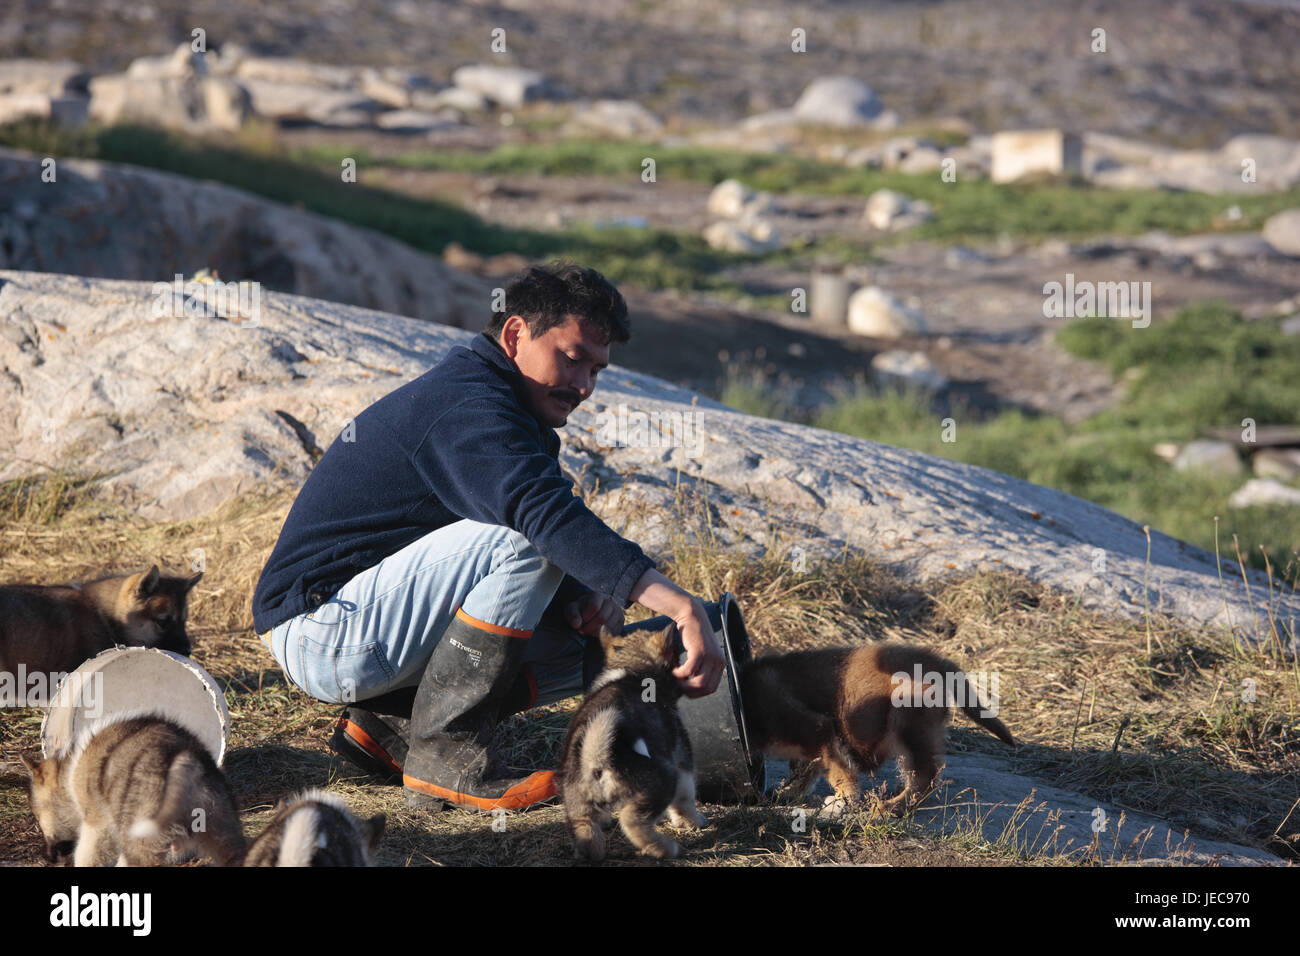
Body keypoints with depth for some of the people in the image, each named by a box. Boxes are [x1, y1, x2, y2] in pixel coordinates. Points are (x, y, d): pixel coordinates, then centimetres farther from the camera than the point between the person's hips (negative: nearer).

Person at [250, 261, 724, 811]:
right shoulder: (466, 406, -20)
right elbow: (543, 511, -37)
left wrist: (579, 598, -6)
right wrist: (667, 597, -46)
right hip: (320, 632, -10)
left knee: (577, 650, 7)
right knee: (524, 541, -26)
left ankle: (387, 724, 4)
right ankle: (446, 757, -20)